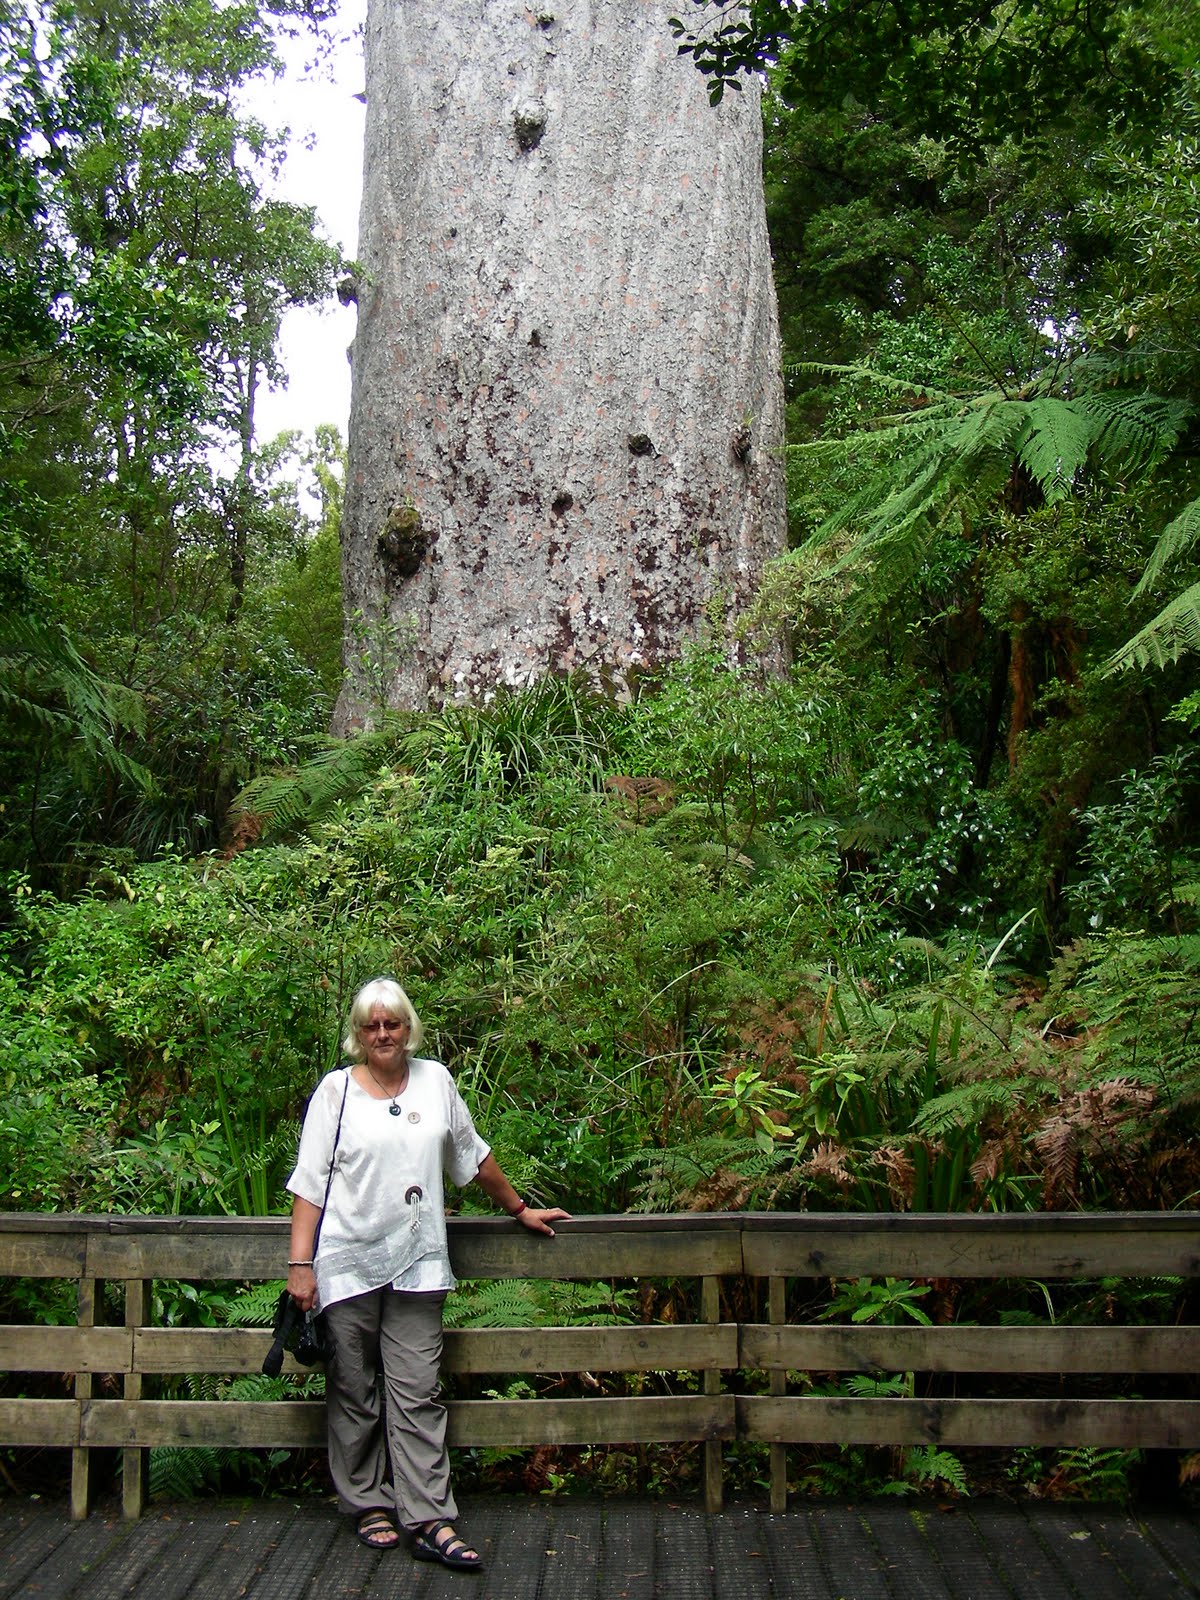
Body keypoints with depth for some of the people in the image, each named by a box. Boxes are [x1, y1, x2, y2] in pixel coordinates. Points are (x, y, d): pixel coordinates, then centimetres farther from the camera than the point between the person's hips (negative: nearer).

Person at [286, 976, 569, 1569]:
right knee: (355, 1393, 6)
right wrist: (300, 1264, -10)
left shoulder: (435, 1081, 8)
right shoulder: (336, 1090, 0)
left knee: (416, 1394, -2)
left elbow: (472, 1155, 19)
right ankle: (368, 1506, 20)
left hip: (417, 1264, 1)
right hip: (348, 1263, -1)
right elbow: (310, 1180, -3)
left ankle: (429, 1521, -2)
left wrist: (519, 1209, 25)